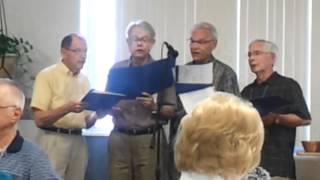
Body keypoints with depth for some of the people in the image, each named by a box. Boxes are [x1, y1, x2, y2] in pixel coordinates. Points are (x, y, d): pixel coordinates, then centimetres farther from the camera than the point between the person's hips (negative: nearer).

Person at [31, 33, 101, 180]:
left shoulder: (84, 79, 12)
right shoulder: (47, 75, -5)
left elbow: (86, 122, 14)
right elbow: (39, 119, -12)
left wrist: (97, 114, -7)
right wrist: (67, 108, -24)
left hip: (78, 142, 5)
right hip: (53, 141, -5)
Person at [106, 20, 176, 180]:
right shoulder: (116, 69, 8)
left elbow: (171, 111, 2)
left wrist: (155, 107, -15)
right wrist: (110, 109, -7)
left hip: (148, 139, -2)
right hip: (119, 137, 2)